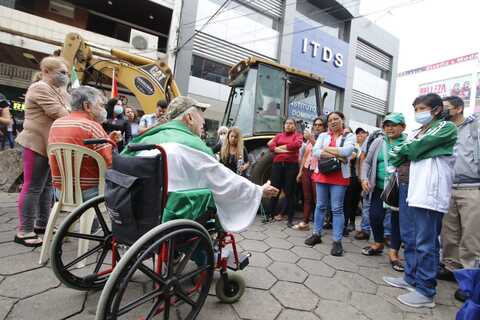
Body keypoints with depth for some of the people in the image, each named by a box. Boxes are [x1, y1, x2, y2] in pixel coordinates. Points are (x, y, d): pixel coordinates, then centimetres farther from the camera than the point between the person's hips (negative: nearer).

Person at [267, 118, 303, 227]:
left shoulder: (298, 135, 9)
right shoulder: (279, 135, 18)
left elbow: (296, 144, -13)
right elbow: (271, 146, 2)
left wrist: (280, 147, -6)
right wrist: (286, 149, -13)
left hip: (291, 165, -3)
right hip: (277, 164, 3)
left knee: (289, 192, 1)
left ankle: (290, 219, 8)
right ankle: (270, 214, 19)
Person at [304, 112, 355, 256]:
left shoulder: (349, 136, 4)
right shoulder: (323, 135, 10)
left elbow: (346, 151, -15)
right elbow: (315, 152, -5)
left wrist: (326, 149, -6)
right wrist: (336, 155, -13)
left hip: (339, 177, -3)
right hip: (322, 174, 3)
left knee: (337, 209, 0)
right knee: (320, 206, 11)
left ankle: (337, 241, 8)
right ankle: (317, 234, 24)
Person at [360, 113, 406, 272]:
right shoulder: (378, 142, 6)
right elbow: (367, 162, 10)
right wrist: (364, 178, -4)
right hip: (380, 187, 3)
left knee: (397, 219, 5)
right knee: (375, 216, 3)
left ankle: (393, 252, 19)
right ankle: (378, 243, 29)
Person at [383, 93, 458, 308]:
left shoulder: (446, 127, 3)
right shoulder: (415, 132, 23)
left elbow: (420, 146, -10)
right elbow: (396, 155, 17)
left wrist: (402, 150, 6)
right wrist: (398, 168, -1)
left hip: (428, 189, -7)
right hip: (408, 186, 7)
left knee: (425, 242, -4)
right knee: (409, 237, 12)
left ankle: (425, 291, 7)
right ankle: (411, 278, 25)